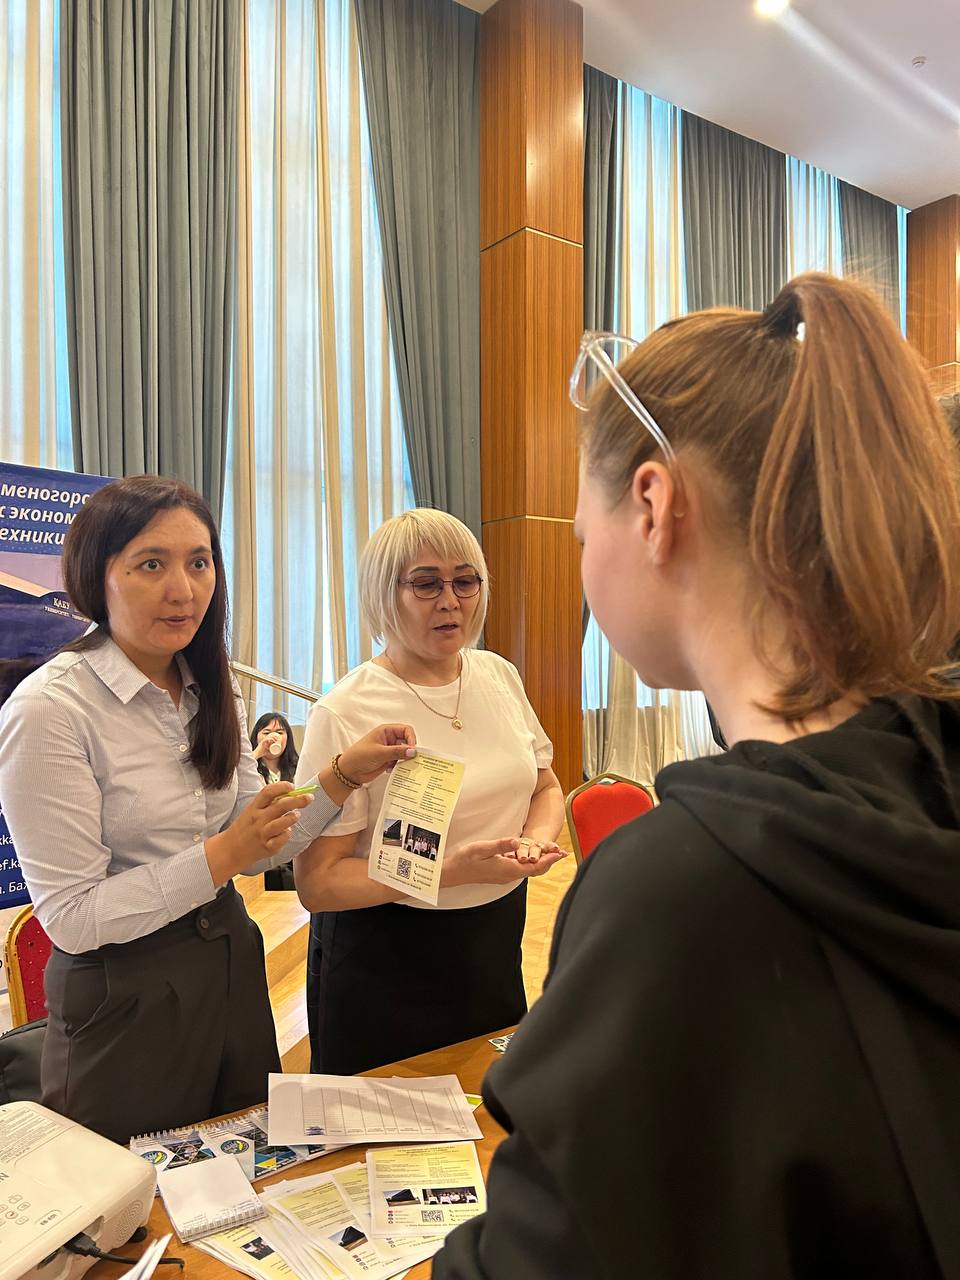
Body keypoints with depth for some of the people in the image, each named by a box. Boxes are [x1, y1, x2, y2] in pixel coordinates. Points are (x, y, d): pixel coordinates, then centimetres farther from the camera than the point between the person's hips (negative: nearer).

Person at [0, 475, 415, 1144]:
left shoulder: (213, 689, 1)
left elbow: (256, 846, 5)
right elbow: (71, 917, -18)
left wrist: (344, 775, -7)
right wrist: (218, 858, -25)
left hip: (231, 963, 6)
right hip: (126, 997, -6)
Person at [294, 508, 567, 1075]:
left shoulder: (499, 675, -1)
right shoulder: (343, 715, -19)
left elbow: (546, 786, 11)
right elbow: (317, 882, -18)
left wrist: (537, 837, -11)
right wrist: (450, 870, -28)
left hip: (497, 943, 5)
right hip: (385, 963, -5)